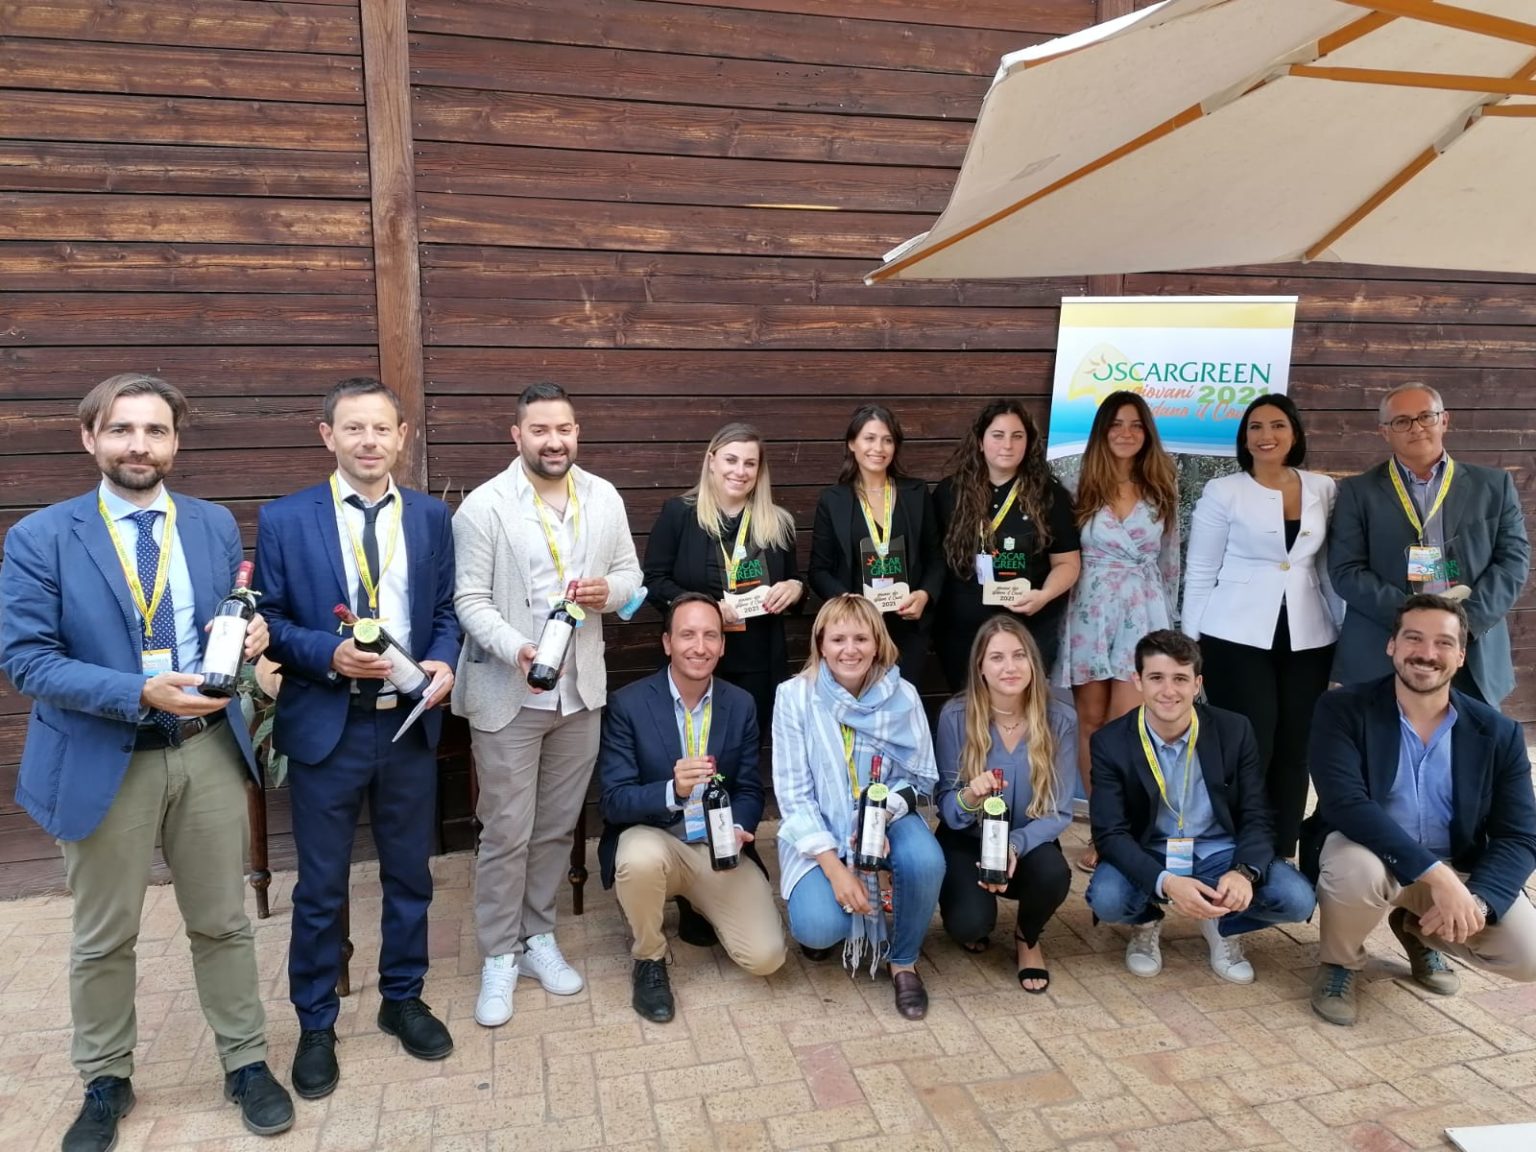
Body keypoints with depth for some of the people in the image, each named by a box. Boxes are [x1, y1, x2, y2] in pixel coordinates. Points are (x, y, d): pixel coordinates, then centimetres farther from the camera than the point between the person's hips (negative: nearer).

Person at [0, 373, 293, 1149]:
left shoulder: (216, 525, 4)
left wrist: (252, 634, -12)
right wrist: (141, 693, -23)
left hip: (209, 750, 2)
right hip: (102, 761, -2)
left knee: (222, 922, 14)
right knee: (102, 939, 14)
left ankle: (246, 1064, 31)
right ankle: (105, 1083, 35)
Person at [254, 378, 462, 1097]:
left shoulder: (431, 517, 3)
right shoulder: (285, 520, -5)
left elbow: (444, 611, 8)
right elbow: (268, 621, -2)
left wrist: (444, 662, -11)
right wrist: (329, 655, -19)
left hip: (410, 723, 3)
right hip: (325, 726, -2)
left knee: (410, 873, 16)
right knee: (321, 886, 11)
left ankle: (402, 999, 37)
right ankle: (315, 1024, 31)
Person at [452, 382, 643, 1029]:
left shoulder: (605, 498, 4)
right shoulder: (484, 506, -10)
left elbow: (631, 573, 11)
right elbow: (470, 601, -11)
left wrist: (608, 590, -13)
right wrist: (516, 649, -28)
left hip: (581, 688, 4)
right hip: (508, 693, -4)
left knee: (557, 826, 15)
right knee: (506, 832, 4)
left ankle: (537, 938, 33)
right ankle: (498, 958, 21)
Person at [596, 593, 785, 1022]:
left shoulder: (741, 705, 0)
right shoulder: (627, 704, -12)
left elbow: (750, 790, 4)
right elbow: (614, 801, -15)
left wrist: (739, 829, -19)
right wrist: (672, 790, -35)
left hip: (720, 848, 2)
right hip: (653, 839, -2)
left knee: (766, 956, -14)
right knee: (641, 857, -38)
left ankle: (701, 906, 19)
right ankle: (649, 961, -7)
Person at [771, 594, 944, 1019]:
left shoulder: (902, 696, -10)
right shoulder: (795, 696, -14)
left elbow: (921, 777, -1)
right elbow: (793, 794, -13)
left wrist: (883, 813, -22)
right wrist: (834, 867, -22)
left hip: (886, 817, 2)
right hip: (817, 828, -1)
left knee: (926, 861, -31)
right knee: (820, 927, -25)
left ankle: (903, 961, 0)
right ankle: (823, 925, 16)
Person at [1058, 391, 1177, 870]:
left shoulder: (1162, 488, 7)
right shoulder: (1082, 486, 2)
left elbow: (1169, 559, 14)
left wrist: (1166, 615, 14)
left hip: (1142, 616, 0)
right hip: (1090, 614, 0)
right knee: (1092, 722, 5)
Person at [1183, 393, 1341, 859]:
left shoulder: (1323, 489, 8)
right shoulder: (1222, 491, -1)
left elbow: (1330, 567, 12)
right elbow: (1200, 572, 0)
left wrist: (1348, 632, 9)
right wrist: (1191, 645, -2)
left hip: (1308, 640, 4)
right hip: (1237, 639, -3)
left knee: (1294, 752, 7)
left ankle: (1281, 860, 19)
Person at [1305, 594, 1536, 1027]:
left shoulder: (1497, 732, -3)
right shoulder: (1342, 709, -14)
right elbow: (1345, 803, -27)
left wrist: (1477, 899, -26)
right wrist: (1437, 875, -35)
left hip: (1457, 868, 4)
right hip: (1366, 851, -3)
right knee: (1357, 868, -37)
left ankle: (1418, 928, 16)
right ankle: (1339, 962, -3)